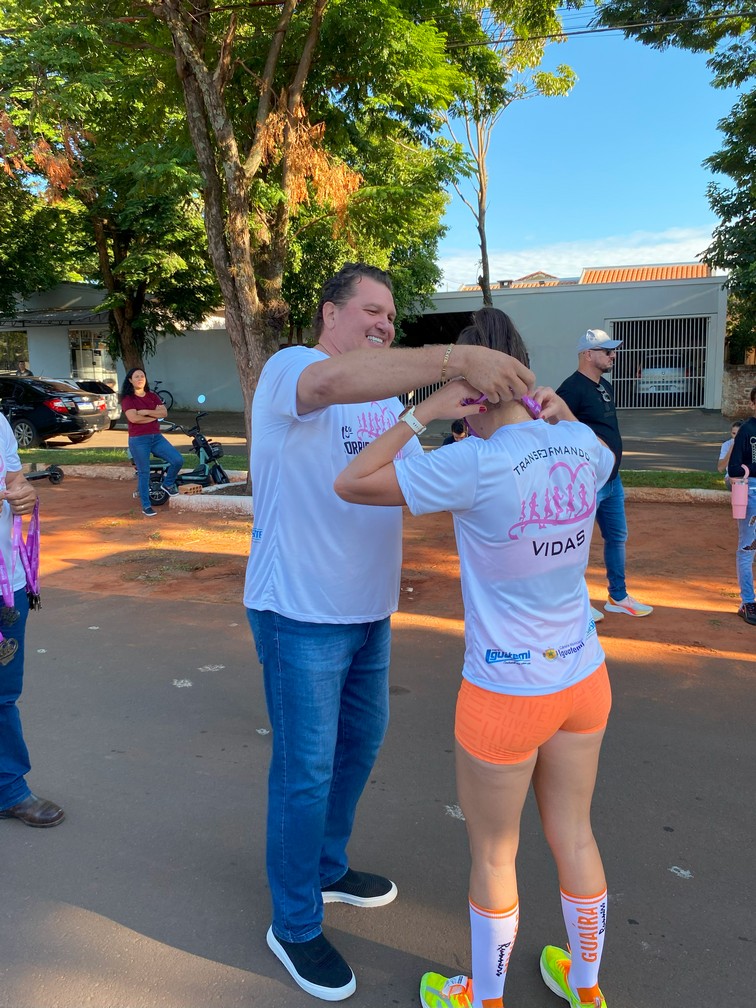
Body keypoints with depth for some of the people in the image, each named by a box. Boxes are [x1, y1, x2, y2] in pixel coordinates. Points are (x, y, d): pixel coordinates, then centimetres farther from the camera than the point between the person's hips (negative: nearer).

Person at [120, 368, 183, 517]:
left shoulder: (153, 396, 12)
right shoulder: (128, 399, -3)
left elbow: (164, 413, -1)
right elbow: (133, 418, -18)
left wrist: (147, 412, -14)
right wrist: (153, 417, -7)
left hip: (156, 437, 5)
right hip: (138, 440, -5)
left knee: (178, 460, -10)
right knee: (143, 473, -1)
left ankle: (168, 484, 16)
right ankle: (146, 506, 11)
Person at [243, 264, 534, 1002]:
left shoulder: (389, 398, 14)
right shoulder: (287, 369, -14)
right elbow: (335, 379, -39)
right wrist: (456, 358, -45)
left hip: (368, 610, 9)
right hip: (300, 615, -8)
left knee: (360, 741, 22)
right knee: (305, 772, 3)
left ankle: (327, 870, 45)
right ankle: (294, 926, 26)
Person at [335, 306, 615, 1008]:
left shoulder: (476, 465, -25)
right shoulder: (582, 448, -6)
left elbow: (350, 484, -19)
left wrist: (424, 412, -18)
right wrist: (560, 410, 10)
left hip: (504, 695, -6)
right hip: (584, 679, 6)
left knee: (492, 856, 17)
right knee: (573, 836, 24)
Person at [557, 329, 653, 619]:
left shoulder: (605, 386, 12)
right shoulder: (572, 388, -17)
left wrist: (615, 475, 21)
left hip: (612, 480, 10)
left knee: (617, 537, 18)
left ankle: (618, 597, 33)